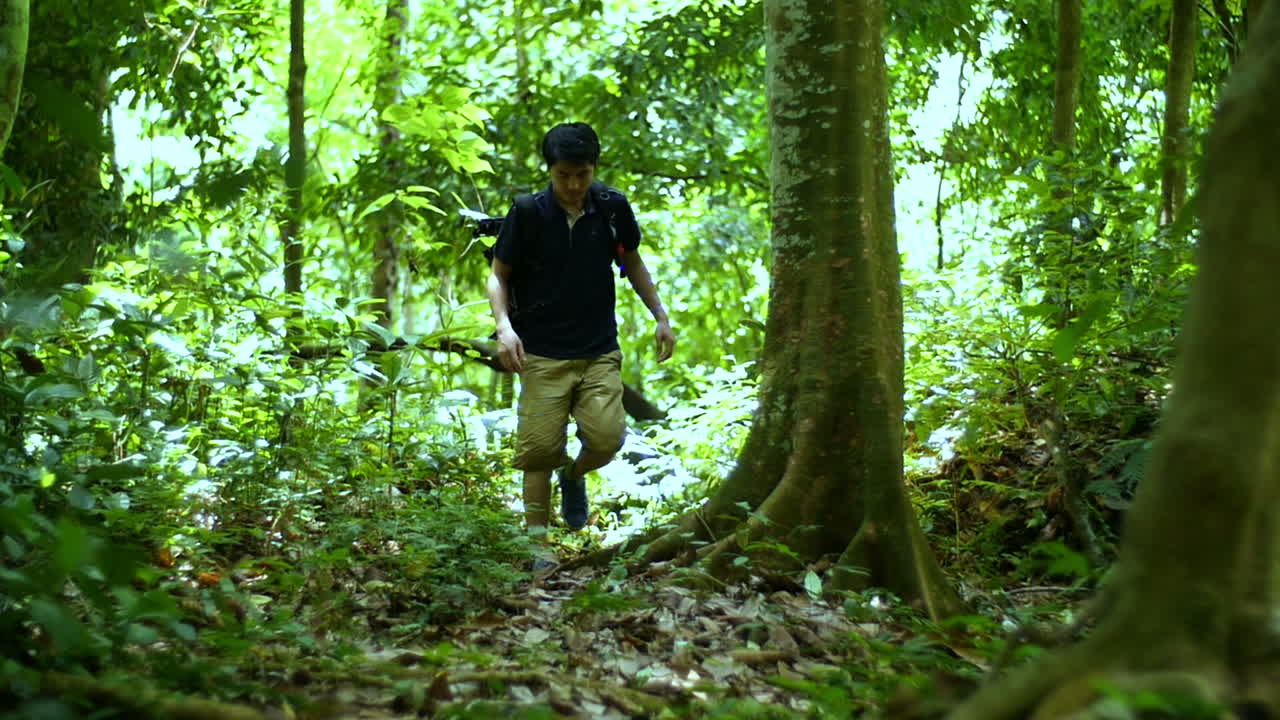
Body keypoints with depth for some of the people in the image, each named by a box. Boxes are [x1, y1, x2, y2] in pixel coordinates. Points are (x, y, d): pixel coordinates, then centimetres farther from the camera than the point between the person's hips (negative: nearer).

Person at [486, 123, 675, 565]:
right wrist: (504, 326, -14)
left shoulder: (612, 208, 1)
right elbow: (499, 276, 2)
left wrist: (661, 317, 15)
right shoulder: (528, 213, -6)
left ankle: (573, 475, 21)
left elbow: (631, 262, 17)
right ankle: (537, 542, 9)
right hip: (542, 353, -2)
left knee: (607, 438, -14)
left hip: (600, 352, 2)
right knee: (539, 449, -5)